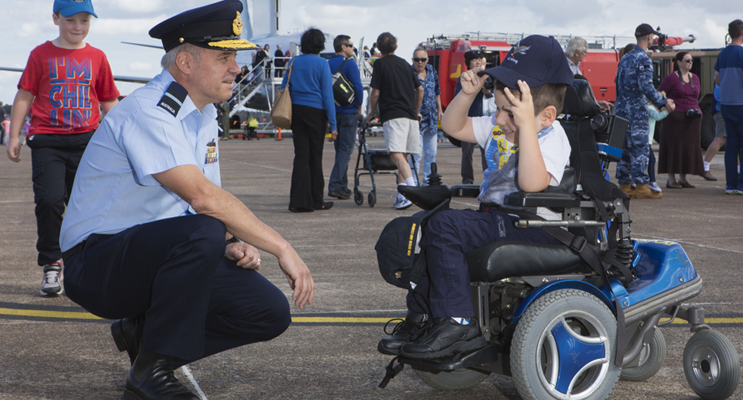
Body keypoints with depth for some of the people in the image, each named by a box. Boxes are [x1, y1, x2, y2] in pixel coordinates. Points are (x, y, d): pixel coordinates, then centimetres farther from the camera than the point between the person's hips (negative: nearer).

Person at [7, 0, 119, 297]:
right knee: (49, 201, -12)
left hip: (87, 139, 1)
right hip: (47, 139, -1)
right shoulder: (41, 55, 5)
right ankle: (51, 266, 3)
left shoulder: (97, 57, 10)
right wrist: (14, 136, 3)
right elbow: (24, 97, 7)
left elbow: (109, 102, 15)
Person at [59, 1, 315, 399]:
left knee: (270, 312, -8)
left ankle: (144, 333, 8)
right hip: (97, 264, -8)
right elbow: (201, 196, -31)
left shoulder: (204, 116, 10)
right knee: (203, 233, -37)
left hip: (162, 255, 8)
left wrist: (233, 245, -5)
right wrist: (281, 248, -28)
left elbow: (209, 200, 17)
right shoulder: (146, 112, -20)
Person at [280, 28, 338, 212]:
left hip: (296, 110, 3)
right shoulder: (322, 64, -5)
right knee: (315, 157, 6)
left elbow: (284, 89, 9)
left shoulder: (294, 62, 7)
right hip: (316, 112, -3)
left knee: (301, 155, 3)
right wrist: (333, 125, -7)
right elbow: (327, 95, -8)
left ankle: (299, 201, -5)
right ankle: (316, 200, 14)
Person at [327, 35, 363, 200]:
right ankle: (334, 185, -14)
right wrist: (359, 106, -2)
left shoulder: (327, 64, 9)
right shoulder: (350, 64, -10)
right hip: (348, 112, -7)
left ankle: (342, 186, 17)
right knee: (346, 150, -5)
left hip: (332, 111, 7)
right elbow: (358, 87, -17)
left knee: (340, 149, 15)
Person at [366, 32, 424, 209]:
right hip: (410, 116, 6)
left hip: (392, 115, -6)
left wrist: (372, 113, 12)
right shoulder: (405, 64, 19)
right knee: (403, 156, 12)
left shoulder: (380, 64, 2)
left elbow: (375, 93, -2)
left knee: (396, 155, -18)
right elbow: (420, 89, 22)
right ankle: (402, 195, 9)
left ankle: (412, 189, -38)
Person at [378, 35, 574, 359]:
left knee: (445, 226, -26)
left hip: (533, 226, -10)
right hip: (496, 217, 10)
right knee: (420, 228, 10)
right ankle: (420, 317, 13)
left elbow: (532, 184, -33)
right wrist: (467, 94, 2)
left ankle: (458, 323, -24)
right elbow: (453, 127, 19)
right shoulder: (499, 126, 12)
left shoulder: (551, 137, -15)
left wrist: (526, 124, -36)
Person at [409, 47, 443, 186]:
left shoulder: (432, 71, 8)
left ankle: (427, 182, 22)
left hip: (432, 119, 7)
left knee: (431, 153, 12)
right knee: (416, 153, -10)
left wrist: (439, 110, 19)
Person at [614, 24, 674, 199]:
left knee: (624, 147, 9)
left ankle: (624, 185, 11)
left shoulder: (625, 58, 15)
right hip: (637, 110, -8)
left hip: (622, 110, 8)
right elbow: (646, 87, -20)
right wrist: (663, 102, -12)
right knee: (640, 147, -7)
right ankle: (641, 186, -8)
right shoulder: (643, 60, -12)